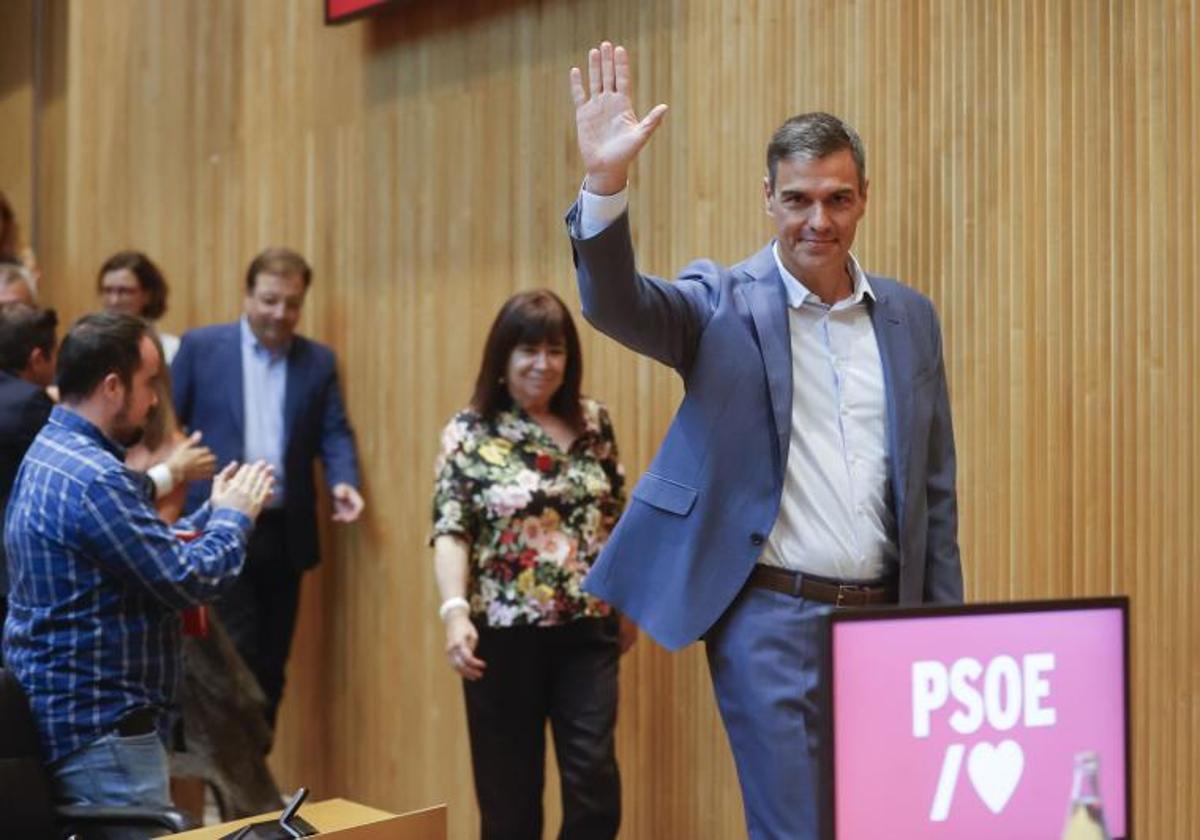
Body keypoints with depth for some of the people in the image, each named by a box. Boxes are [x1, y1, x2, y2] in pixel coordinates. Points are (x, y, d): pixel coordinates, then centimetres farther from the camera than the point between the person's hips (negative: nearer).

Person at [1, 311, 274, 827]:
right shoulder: (92, 478, -24)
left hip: (59, 714, 11)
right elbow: (189, 582, -21)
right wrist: (235, 515, -5)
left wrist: (215, 510, 12)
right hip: (100, 731, -11)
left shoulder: (52, 452, 9)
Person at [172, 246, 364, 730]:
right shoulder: (201, 346, 1)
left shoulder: (319, 361, 9)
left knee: (270, 663, 9)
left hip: (285, 532, 3)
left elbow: (334, 433, 6)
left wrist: (344, 482, -13)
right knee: (235, 657, -6)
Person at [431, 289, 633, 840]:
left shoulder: (593, 422, 7)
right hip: (505, 632, -2)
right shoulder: (470, 431, -3)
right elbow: (450, 531, -10)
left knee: (594, 773, -4)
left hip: (587, 629, 2)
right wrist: (455, 611, -24)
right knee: (510, 784, 7)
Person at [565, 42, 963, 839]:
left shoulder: (911, 317, 9)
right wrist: (607, 183, -37)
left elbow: (935, 489, 12)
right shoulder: (726, 302, -2)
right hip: (769, 618, -4)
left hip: (881, 618, 4)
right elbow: (616, 302, -20)